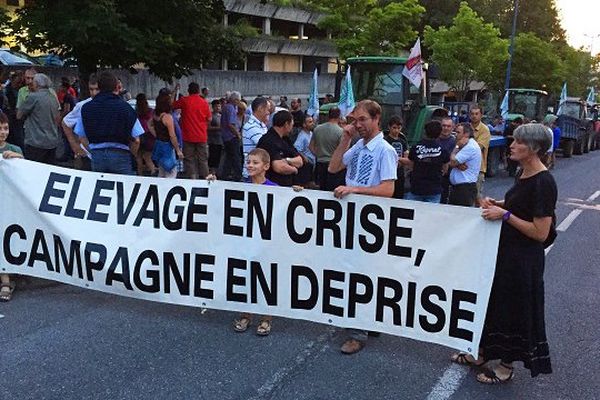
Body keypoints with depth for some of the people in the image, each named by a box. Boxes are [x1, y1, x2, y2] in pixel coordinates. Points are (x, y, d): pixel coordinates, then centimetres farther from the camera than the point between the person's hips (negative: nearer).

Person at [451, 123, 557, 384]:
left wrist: (505, 214, -23)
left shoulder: (543, 183, -22)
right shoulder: (524, 174, 5)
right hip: (505, 250, 9)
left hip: (523, 260, -9)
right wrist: (497, 204, 3)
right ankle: (483, 353, 36)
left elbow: (540, 232, -23)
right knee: (493, 301, 19)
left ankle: (507, 367, 24)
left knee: (514, 309, 6)